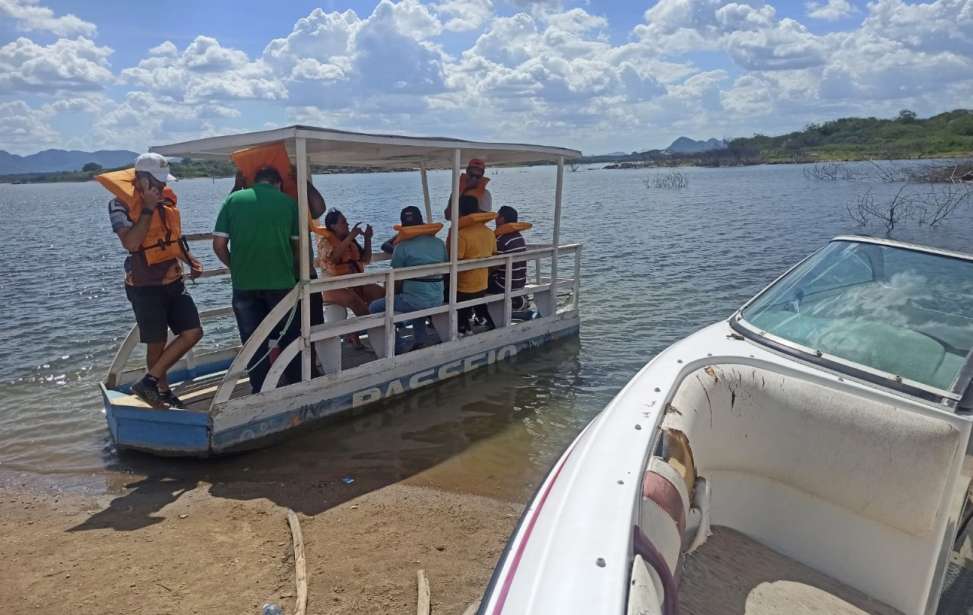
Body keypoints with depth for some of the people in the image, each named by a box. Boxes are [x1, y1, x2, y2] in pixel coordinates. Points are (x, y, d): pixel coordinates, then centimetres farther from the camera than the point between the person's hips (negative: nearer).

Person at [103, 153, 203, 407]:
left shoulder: (166, 198, 8)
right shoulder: (122, 203, -10)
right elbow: (131, 243, -24)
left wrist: (191, 261, 9)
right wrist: (148, 208, -22)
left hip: (173, 281, 6)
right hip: (145, 286, -6)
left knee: (193, 332, 0)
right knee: (157, 343, 3)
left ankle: (150, 381, 11)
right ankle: (163, 391, 22)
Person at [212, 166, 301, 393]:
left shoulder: (233, 199, 5)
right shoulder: (288, 202, 3)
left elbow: (219, 245, 1)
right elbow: (299, 246, 3)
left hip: (244, 284, 1)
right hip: (281, 283, 0)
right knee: (289, 339, 13)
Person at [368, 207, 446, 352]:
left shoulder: (402, 247, -10)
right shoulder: (439, 243, 5)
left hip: (415, 301, -6)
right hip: (438, 300, 6)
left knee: (374, 307, 14)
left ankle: (398, 347, 9)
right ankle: (420, 340, 27)